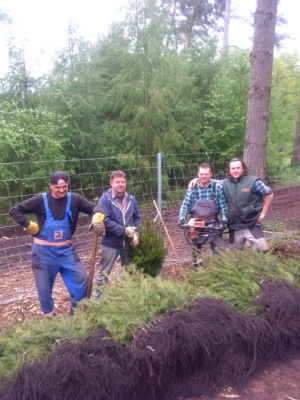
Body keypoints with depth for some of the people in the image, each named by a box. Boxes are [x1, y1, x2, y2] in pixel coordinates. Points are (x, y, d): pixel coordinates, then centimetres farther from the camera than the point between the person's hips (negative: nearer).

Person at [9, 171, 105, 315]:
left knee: (82, 278, 1)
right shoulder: (41, 200, -11)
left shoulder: (74, 199, -5)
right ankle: (48, 314, 35)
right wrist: (29, 226, -14)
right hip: (44, 251, -2)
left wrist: (97, 218, -30)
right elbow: (14, 210, -8)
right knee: (44, 286, 10)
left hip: (66, 250, 2)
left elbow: (94, 207, -7)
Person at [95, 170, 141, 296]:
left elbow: (137, 218, 10)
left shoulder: (131, 199, 2)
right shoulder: (105, 199, -13)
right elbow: (105, 220, -22)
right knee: (104, 273, 5)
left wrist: (136, 233, -6)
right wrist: (124, 230, -23)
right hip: (110, 243, -5)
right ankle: (98, 297, 17)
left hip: (128, 243, 5)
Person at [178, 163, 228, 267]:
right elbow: (185, 205, -5)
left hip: (213, 223, -1)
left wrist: (224, 220, -13)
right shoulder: (193, 188, -5)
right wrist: (182, 218, -18)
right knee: (196, 251, 12)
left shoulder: (217, 186, -9)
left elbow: (223, 205, -6)